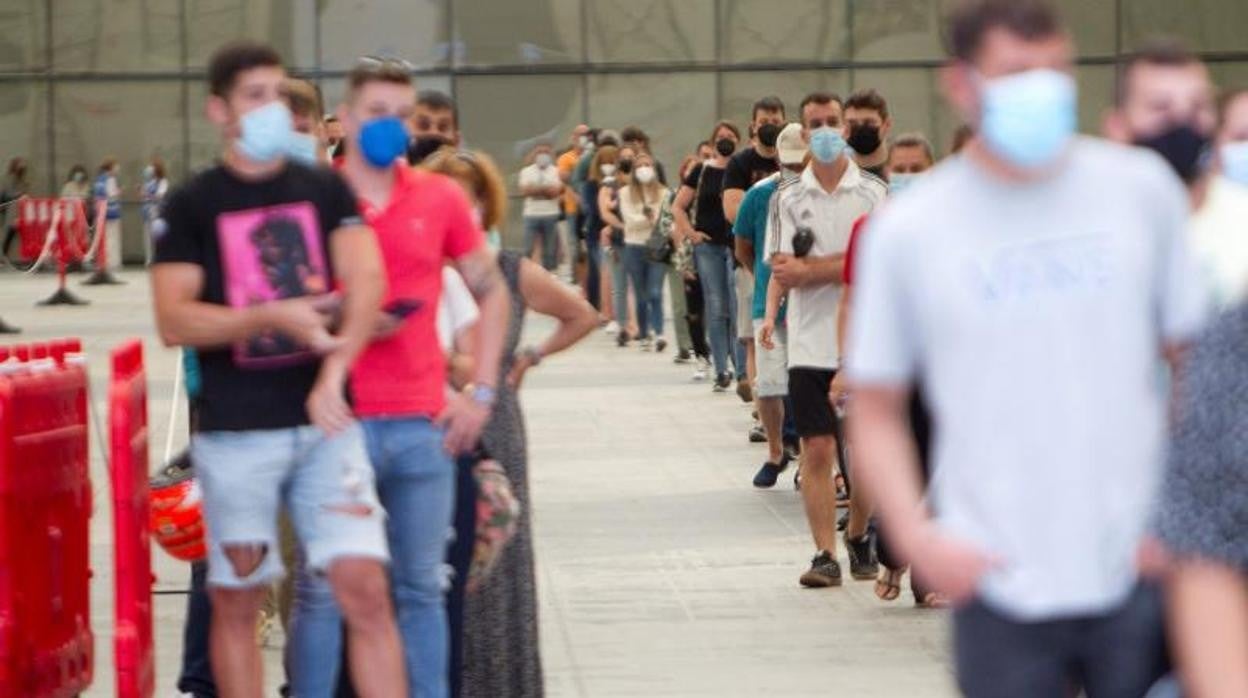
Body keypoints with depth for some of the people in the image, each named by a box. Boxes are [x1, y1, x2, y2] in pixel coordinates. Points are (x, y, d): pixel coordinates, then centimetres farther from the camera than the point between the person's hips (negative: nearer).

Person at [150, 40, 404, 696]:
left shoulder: (326, 191, 8)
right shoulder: (190, 206, 1)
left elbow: (366, 280, -6)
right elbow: (173, 320, -8)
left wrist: (335, 372, -22)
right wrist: (274, 317, -22)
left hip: (324, 422, 1)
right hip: (234, 431, -1)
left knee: (366, 589, -8)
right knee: (236, 602, 6)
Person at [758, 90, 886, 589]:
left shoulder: (872, 192, 1)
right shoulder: (791, 199, 7)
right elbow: (782, 268, 0)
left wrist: (808, 270, -12)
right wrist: (771, 314, -18)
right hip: (810, 343, 1)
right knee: (817, 451, -4)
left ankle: (858, 539, 25)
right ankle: (824, 554, -3)